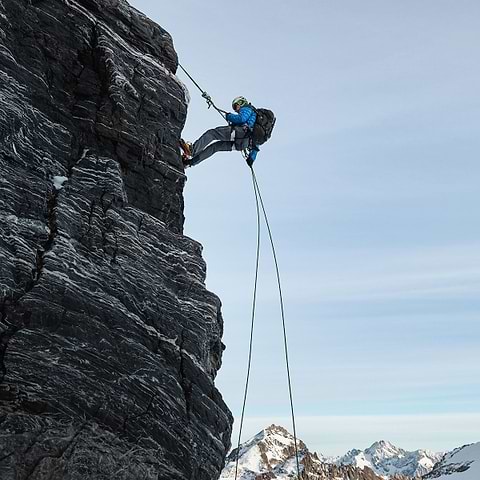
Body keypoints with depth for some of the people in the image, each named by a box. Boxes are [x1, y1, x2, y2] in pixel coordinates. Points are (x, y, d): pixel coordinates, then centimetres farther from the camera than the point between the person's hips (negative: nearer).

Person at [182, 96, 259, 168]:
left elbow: (241, 118, -9)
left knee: (211, 133, -12)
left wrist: (229, 116, 10)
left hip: (241, 132, -8)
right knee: (215, 145, 7)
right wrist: (252, 156, 32)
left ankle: (192, 150, -32)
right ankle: (190, 161, -5)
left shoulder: (246, 108, 17)